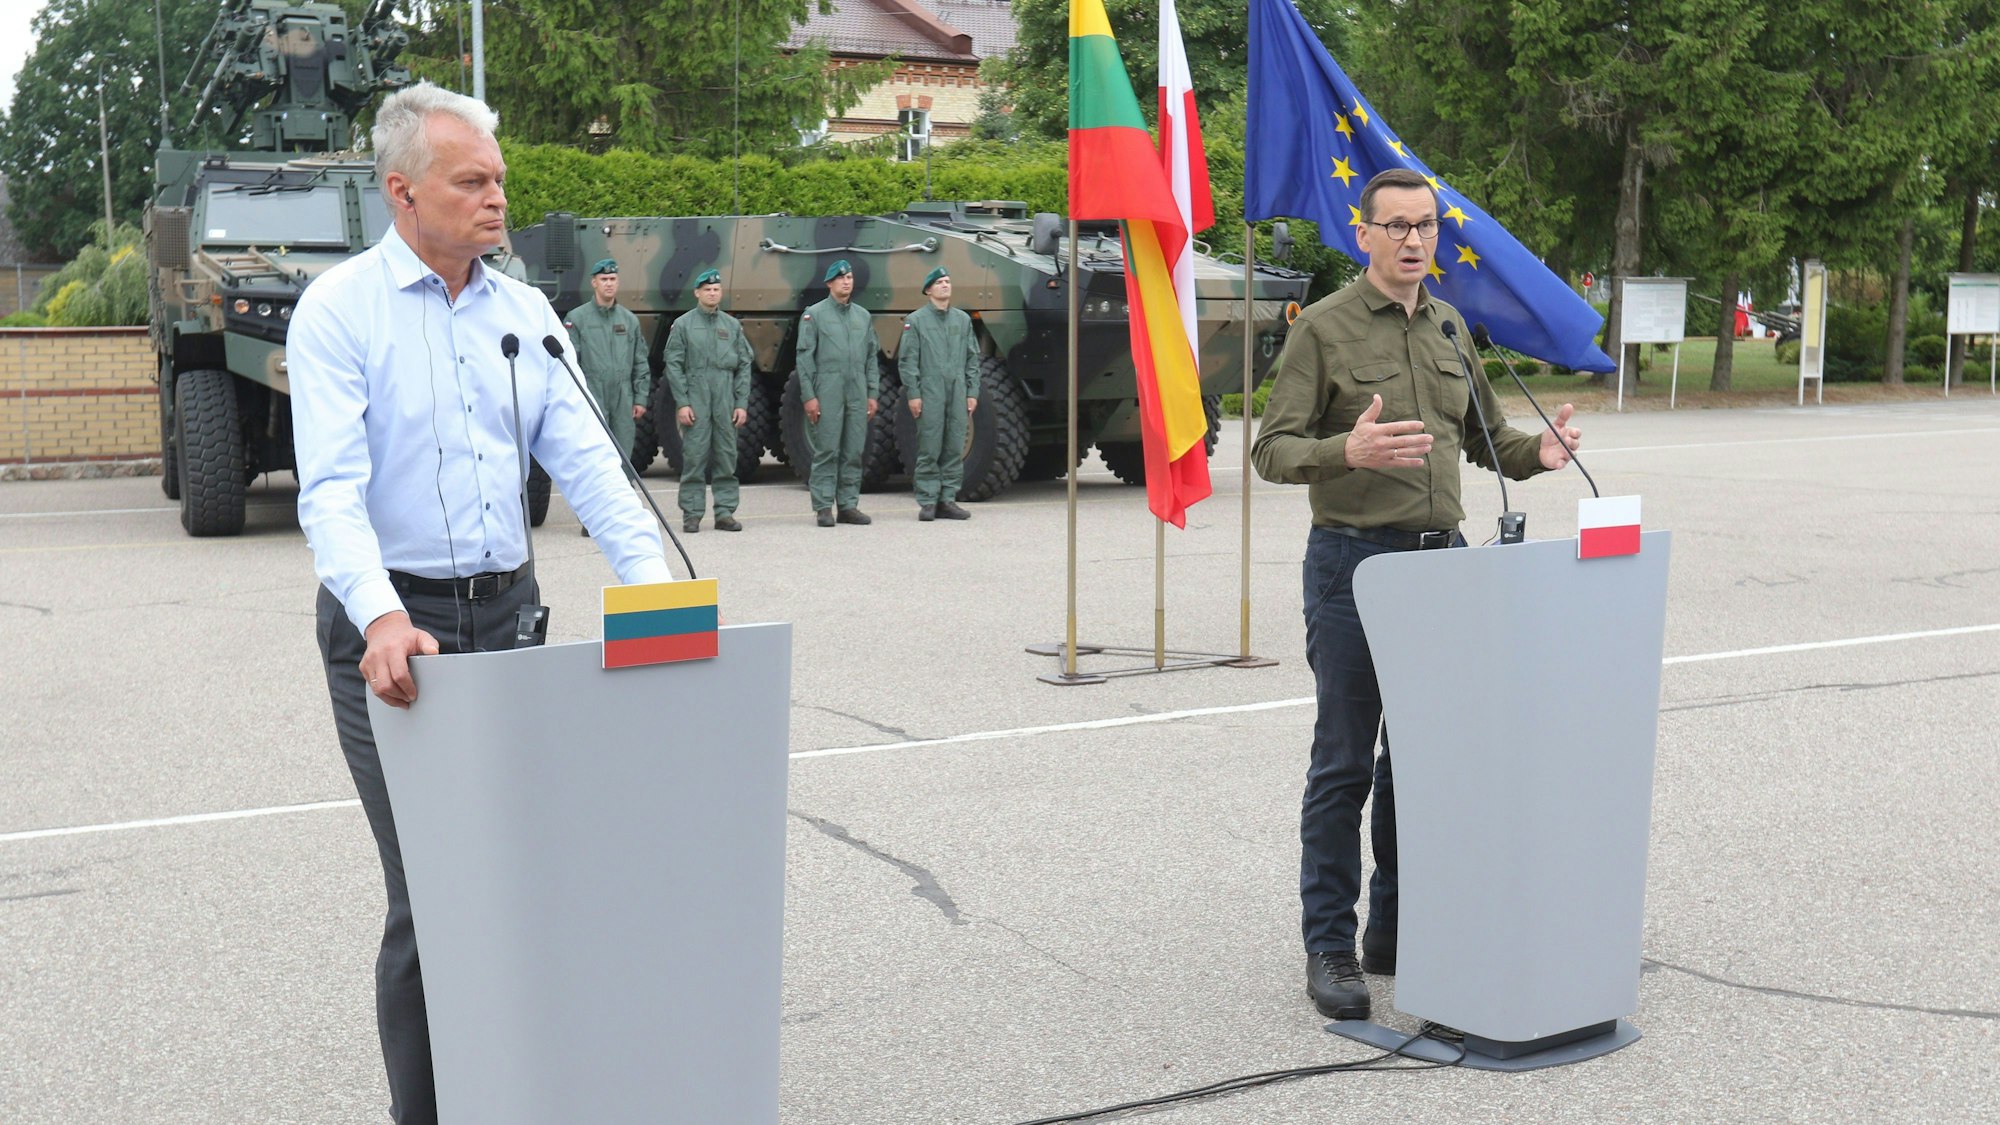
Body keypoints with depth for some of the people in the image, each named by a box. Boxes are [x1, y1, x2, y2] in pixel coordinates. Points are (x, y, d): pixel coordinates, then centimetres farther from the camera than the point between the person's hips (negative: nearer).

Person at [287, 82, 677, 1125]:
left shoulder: (524, 310, 9)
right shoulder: (340, 309, -7)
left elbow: (583, 456, 3)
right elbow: (331, 486, -18)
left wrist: (653, 581, -12)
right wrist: (381, 618, -34)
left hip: (507, 607, 5)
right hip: (393, 625, -5)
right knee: (429, 890, -2)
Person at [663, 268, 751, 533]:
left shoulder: (733, 326, 12)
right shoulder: (683, 325, 4)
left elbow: (744, 366, 12)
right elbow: (673, 365, 1)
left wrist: (742, 404, 4)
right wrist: (682, 403, -8)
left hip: (726, 402, 3)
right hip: (695, 403, -3)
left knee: (727, 458, 3)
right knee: (694, 458, -4)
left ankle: (725, 512, 9)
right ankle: (691, 514, 1)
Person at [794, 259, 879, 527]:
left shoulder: (864, 316, 16)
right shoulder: (814, 315, 2)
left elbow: (872, 357, 18)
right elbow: (804, 357, -2)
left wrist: (872, 394, 11)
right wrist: (808, 396, -9)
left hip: (857, 394, 4)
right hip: (827, 392, -4)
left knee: (854, 452, 6)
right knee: (826, 452, -4)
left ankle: (849, 505, 12)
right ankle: (824, 508, 0)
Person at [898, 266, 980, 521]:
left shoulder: (963, 319, 15)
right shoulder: (916, 320, 4)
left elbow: (973, 358, 16)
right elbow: (907, 360, 0)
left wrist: (972, 392, 8)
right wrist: (912, 394, -8)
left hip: (957, 395, 4)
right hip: (929, 395, -4)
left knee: (955, 450, 3)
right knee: (929, 451, -4)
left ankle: (947, 500, 10)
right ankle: (928, 502, 1)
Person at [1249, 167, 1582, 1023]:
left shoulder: (1452, 328, 14)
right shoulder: (1324, 327, -5)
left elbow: (1482, 438, 21)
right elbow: (1271, 451, -9)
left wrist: (1539, 451, 0)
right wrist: (1348, 450, -28)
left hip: (1441, 558, 6)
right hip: (1353, 560, -6)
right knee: (1344, 763, -2)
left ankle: (1398, 932, 23)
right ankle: (1329, 946, 7)